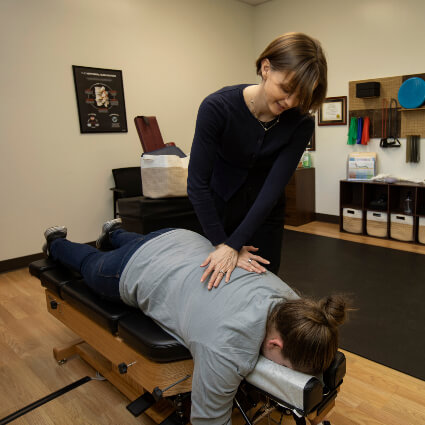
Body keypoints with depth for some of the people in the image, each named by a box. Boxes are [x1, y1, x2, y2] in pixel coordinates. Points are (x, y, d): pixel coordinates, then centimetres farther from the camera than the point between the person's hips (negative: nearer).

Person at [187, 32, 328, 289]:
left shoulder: (300, 123, -21)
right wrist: (222, 243, -24)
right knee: (219, 287, 12)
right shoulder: (218, 107, -28)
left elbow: (273, 188, -24)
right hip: (219, 207, -1)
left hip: (264, 212, 2)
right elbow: (198, 182, -25)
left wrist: (234, 245, -29)